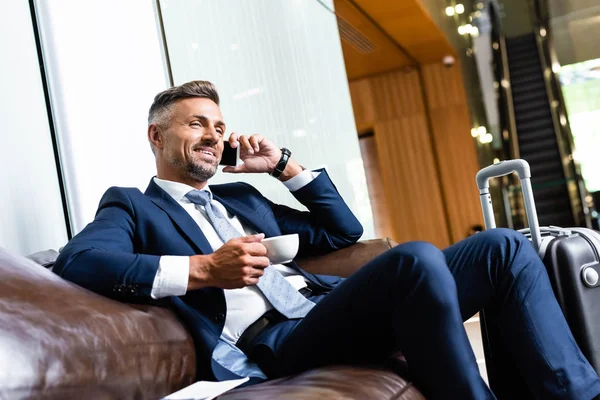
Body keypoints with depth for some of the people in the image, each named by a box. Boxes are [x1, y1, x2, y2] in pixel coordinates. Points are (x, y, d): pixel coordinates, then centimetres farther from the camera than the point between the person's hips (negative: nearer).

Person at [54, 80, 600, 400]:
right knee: (418, 259, -33)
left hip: (328, 310, 7)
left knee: (503, 247, -5)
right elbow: (76, 260, -12)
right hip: (267, 344, -7)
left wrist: (283, 164, 21)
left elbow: (344, 229, 31)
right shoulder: (133, 206, 13)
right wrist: (203, 269, -21)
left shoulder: (241, 197, 29)